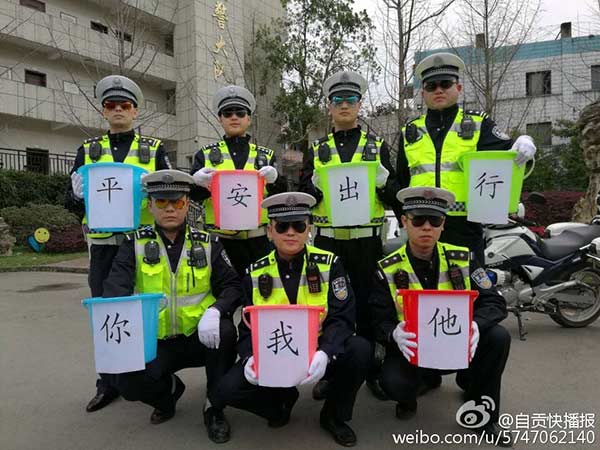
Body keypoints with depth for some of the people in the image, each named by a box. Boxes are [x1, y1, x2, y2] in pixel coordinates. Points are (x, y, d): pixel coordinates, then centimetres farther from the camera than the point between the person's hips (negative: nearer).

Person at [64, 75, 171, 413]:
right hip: (104, 245, 2)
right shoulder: (88, 150, 10)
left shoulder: (155, 148, 5)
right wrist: (78, 193, -15)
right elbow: (73, 204, 8)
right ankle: (109, 382, 25)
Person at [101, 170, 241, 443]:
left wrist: (216, 310, -26)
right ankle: (169, 390, 14)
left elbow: (232, 286, -4)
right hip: (156, 342, 1)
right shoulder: (135, 245, 0)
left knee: (225, 332, -30)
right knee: (126, 381, -24)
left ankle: (215, 408, -4)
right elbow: (115, 289, -12)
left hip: (200, 338, 0)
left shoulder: (206, 244, 0)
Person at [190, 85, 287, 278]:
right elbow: (192, 195, 2)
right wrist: (197, 181, -21)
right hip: (220, 239, 0)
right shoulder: (206, 154, 11)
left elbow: (282, 197, 3)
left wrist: (274, 179, -19)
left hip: (259, 239, 1)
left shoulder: (266, 155, 11)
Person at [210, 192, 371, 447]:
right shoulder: (255, 273, -3)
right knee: (227, 390, -20)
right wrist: (251, 357, -24)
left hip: (318, 353, -1)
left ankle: (334, 415, 2)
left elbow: (341, 318, -15)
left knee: (360, 349, -29)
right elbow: (248, 328, -2)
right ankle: (283, 399, 14)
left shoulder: (329, 264, -8)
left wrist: (324, 354, -34)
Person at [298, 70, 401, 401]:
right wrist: (317, 181, -14)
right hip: (327, 239, 1)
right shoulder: (316, 150, 10)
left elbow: (393, 197, 3)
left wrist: (382, 178, -16)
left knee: (367, 304, 5)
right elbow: (303, 197, 5)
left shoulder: (377, 146, 8)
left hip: (366, 238, -1)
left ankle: (371, 368, 22)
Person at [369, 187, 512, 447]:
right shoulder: (388, 270, -10)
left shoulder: (461, 259, -5)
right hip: (412, 348, -2)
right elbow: (380, 321, -11)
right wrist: (395, 334, -37)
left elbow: (494, 303, -8)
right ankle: (426, 380, 12)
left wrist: (475, 325, -31)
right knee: (393, 383, -30)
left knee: (498, 337, -24)